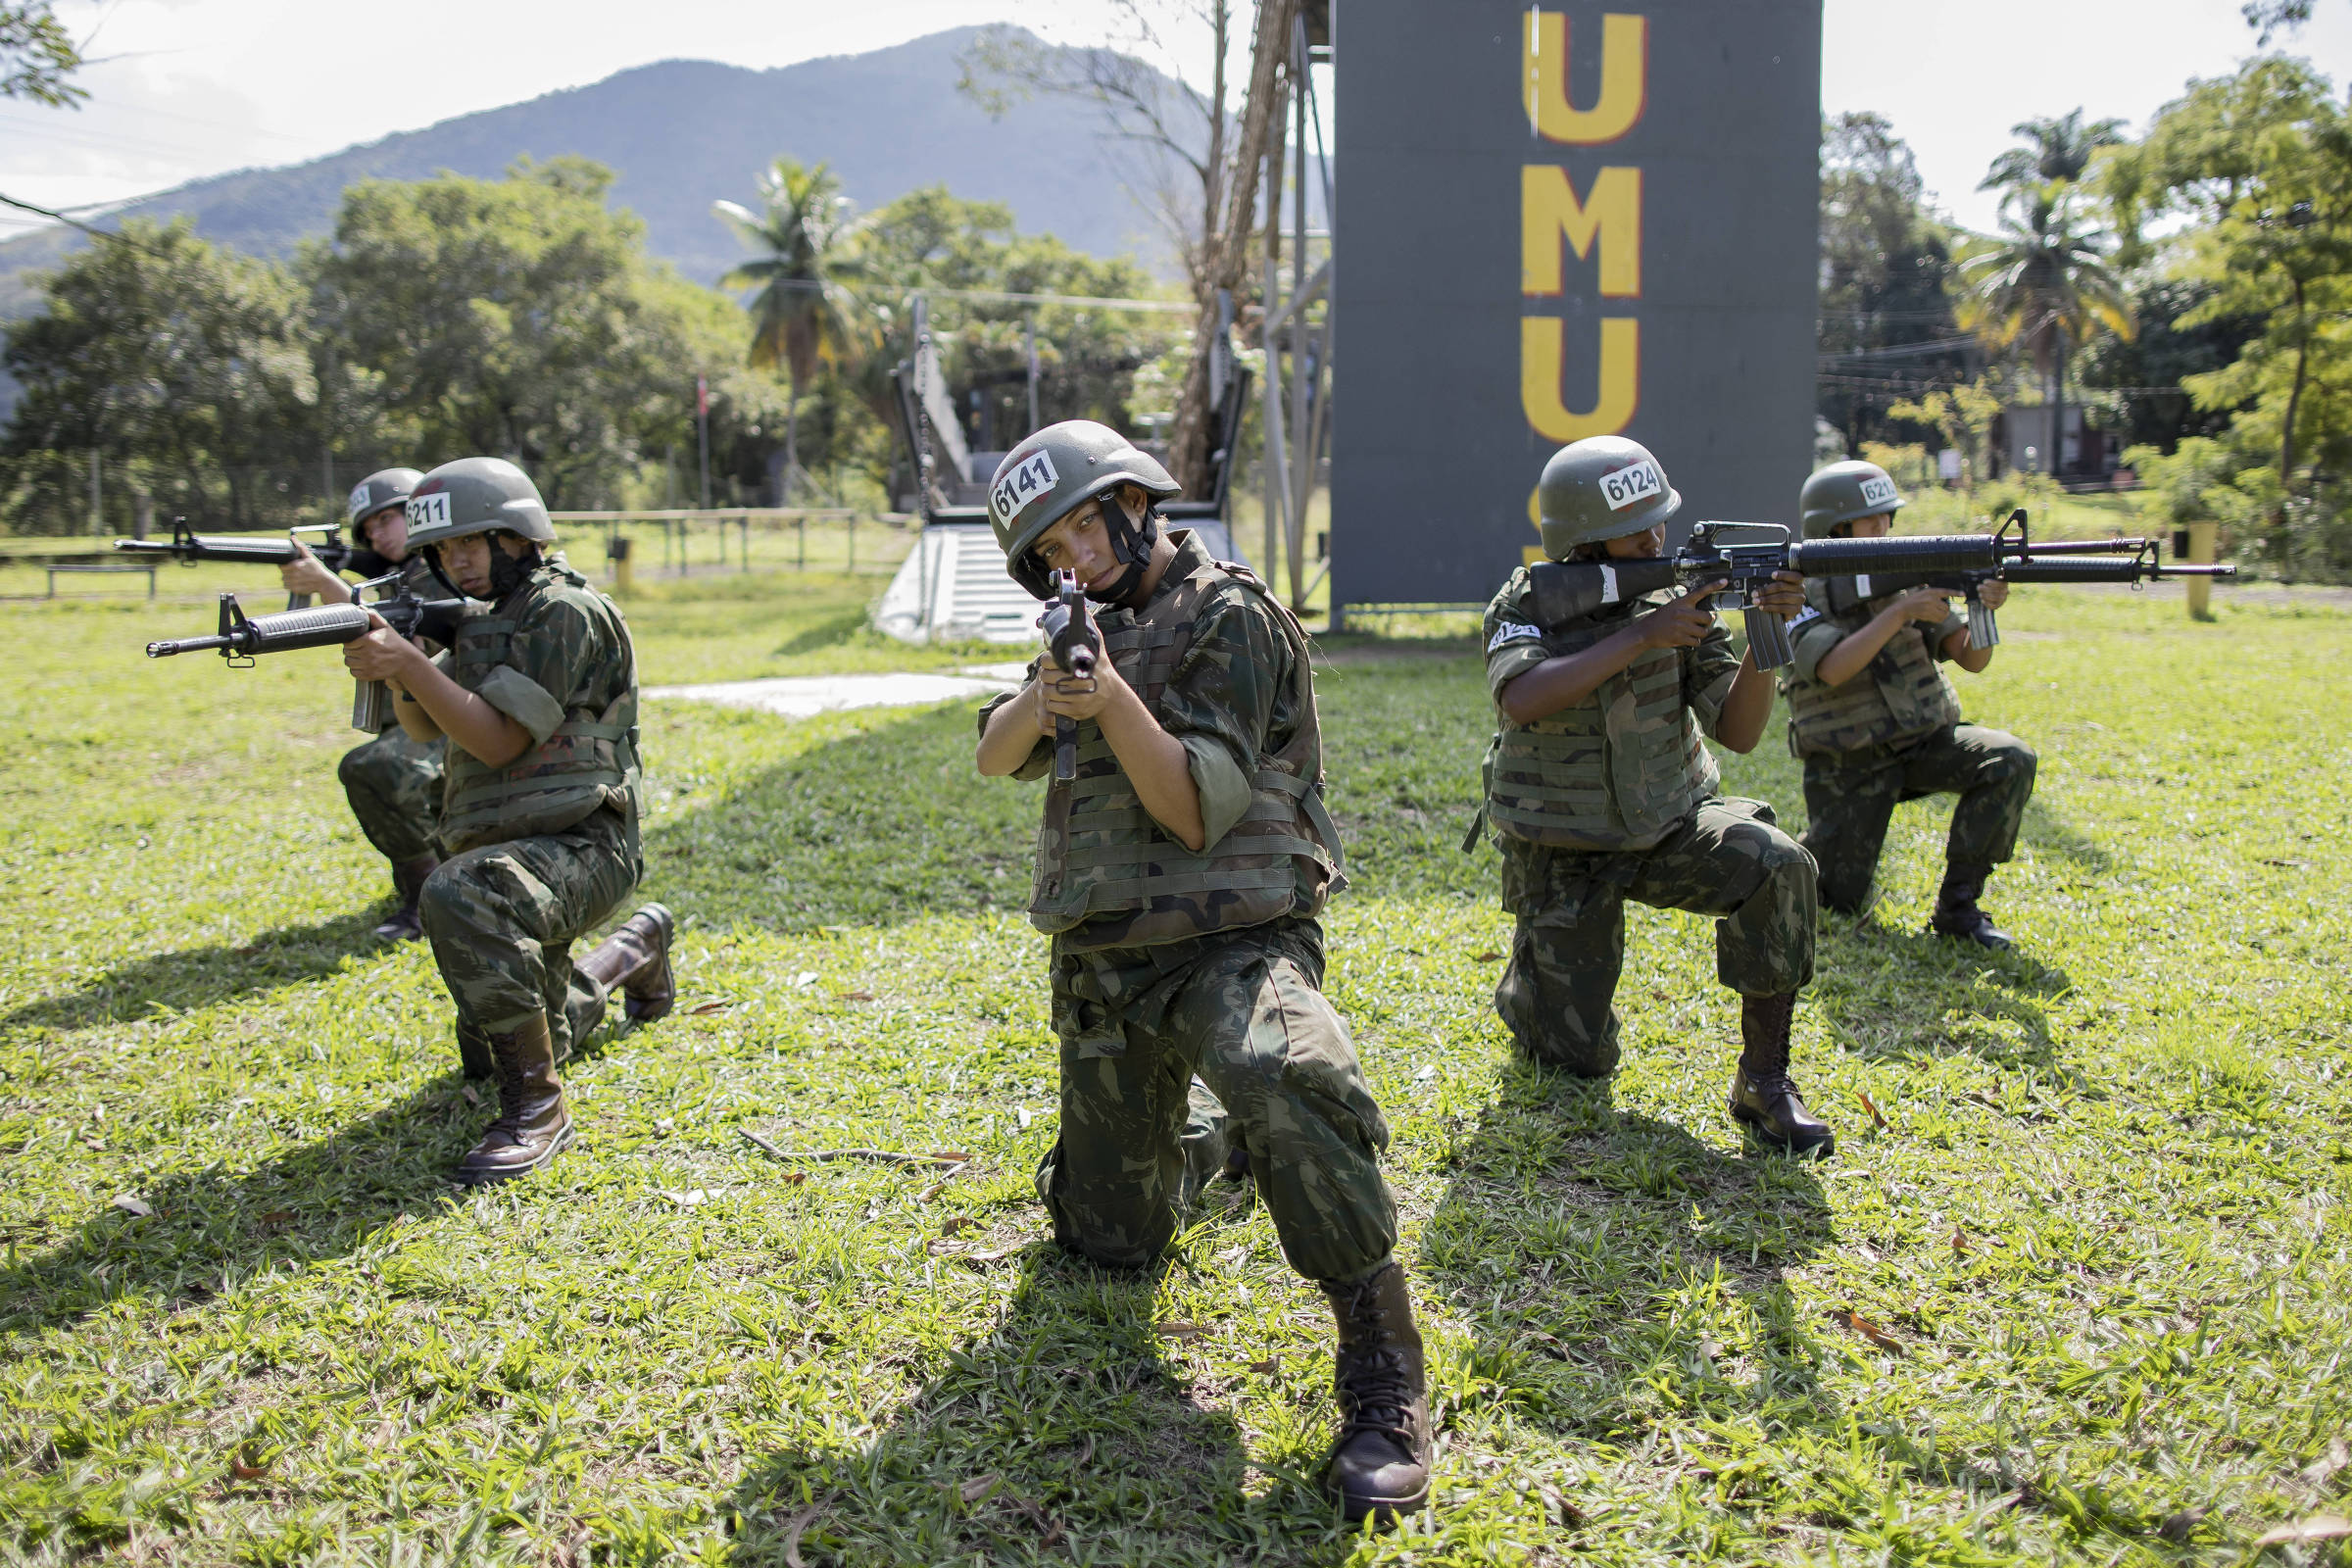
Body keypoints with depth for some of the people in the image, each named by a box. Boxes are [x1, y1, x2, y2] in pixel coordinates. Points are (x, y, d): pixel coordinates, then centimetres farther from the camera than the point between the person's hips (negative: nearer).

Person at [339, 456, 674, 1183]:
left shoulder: (567, 612, -13)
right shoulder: (489, 618, 15)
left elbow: (499, 741, -18)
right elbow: (425, 725, 10)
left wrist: (409, 662, -26)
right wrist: (390, 665, -9)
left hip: (578, 848, -9)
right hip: (503, 855, 9)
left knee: (457, 896, -41)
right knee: (489, 1055, 21)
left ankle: (538, 1104, -29)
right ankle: (633, 952, 43)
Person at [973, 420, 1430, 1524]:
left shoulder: (1228, 616, -8)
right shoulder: (1100, 623, 14)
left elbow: (1197, 812, -15)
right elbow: (995, 758, 7)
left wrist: (1112, 700, -28)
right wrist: (1045, 696, -14)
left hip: (1228, 944, -7)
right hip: (1100, 966, 7)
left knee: (1285, 1081, -41)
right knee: (1109, 1245, 14)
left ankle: (1384, 1381, -29)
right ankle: (1192, 1132, 45)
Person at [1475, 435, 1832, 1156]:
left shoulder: (1679, 597, -7)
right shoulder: (1527, 607, -14)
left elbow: (1738, 730, -12)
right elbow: (1523, 701, -36)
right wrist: (1641, 636, -37)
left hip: (1670, 827, 2)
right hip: (1563, 856, -2)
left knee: (1778, 868, -29)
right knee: (1580, 1060, -2)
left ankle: (1764, 1082, -16)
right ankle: (1525, 989, 34)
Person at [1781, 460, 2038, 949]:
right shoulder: (1800, 597, -11)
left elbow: (1972, 658, -4)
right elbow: (1833, 669, -28)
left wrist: (1985, 609, -24)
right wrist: (1898, 613, -33)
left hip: (1923, 742, 4)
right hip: (1848, 764, -3)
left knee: (2011, 761, -25)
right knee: (1840, 904, -5)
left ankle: (1957, 905, -13)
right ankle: (1809, 851, 32)